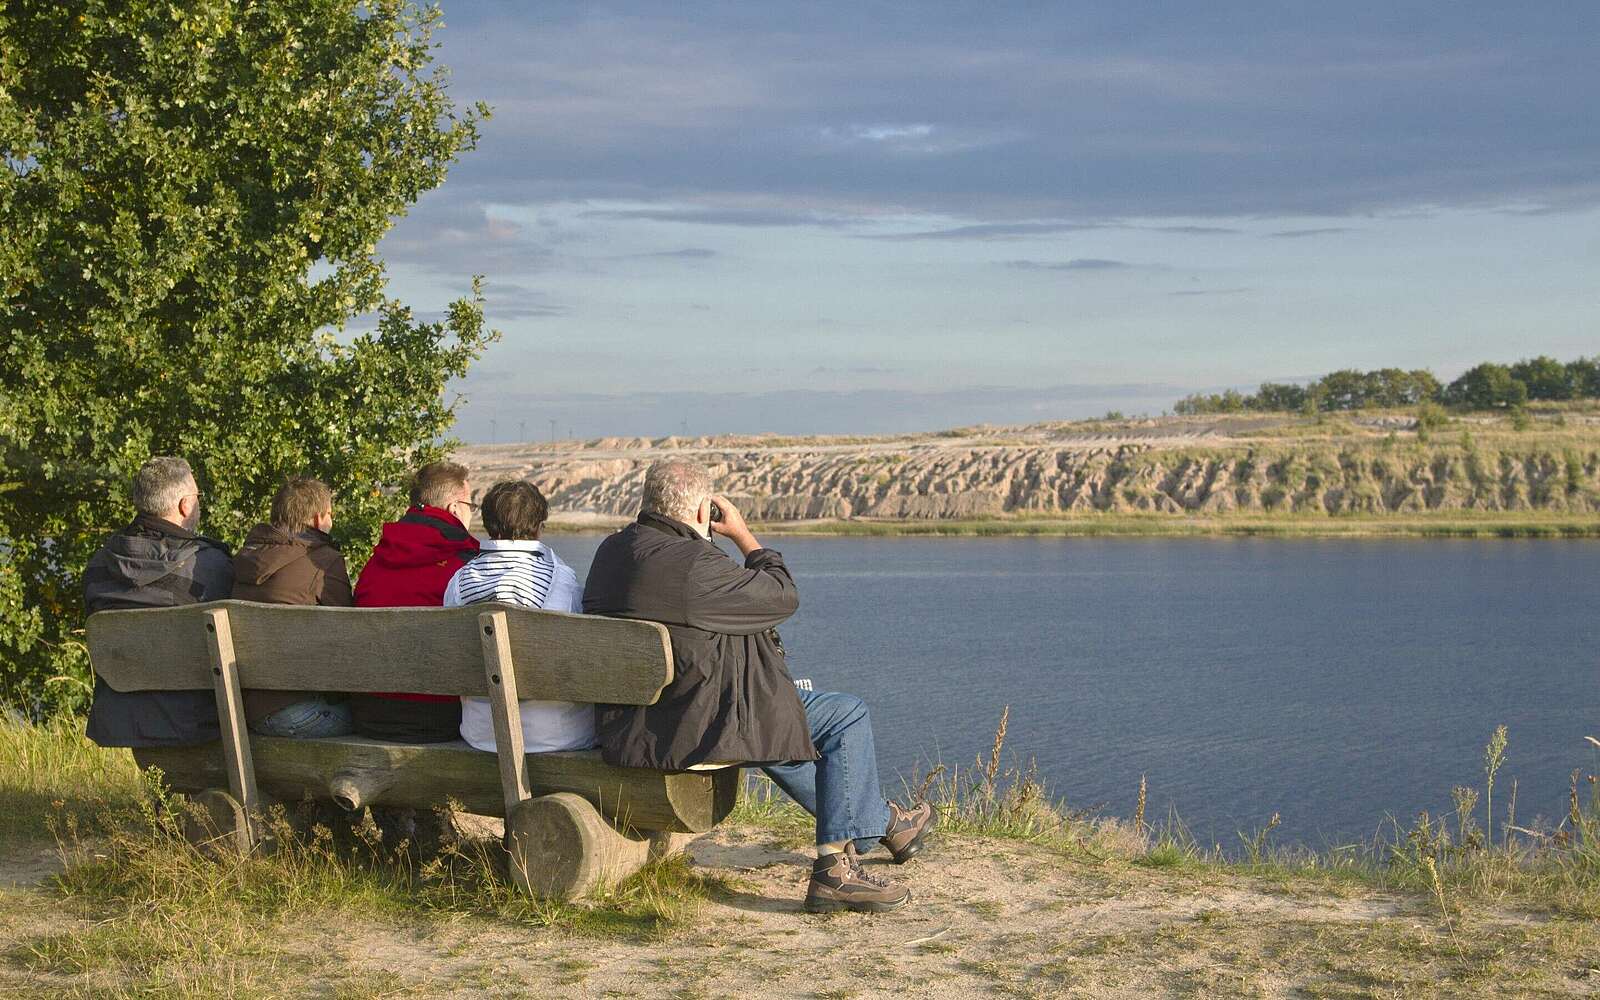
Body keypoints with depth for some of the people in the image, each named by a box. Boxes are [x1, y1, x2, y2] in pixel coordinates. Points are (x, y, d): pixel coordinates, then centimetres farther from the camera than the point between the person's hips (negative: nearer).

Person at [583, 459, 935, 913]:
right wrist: (742, 534, 3)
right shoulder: (693, 564, -23)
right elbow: (783, 596, -9)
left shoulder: (611, 551, 5)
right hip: (691, 729, -10)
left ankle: (883, 821, 44)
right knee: (847, 716, 5)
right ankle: (835, 868, 6)